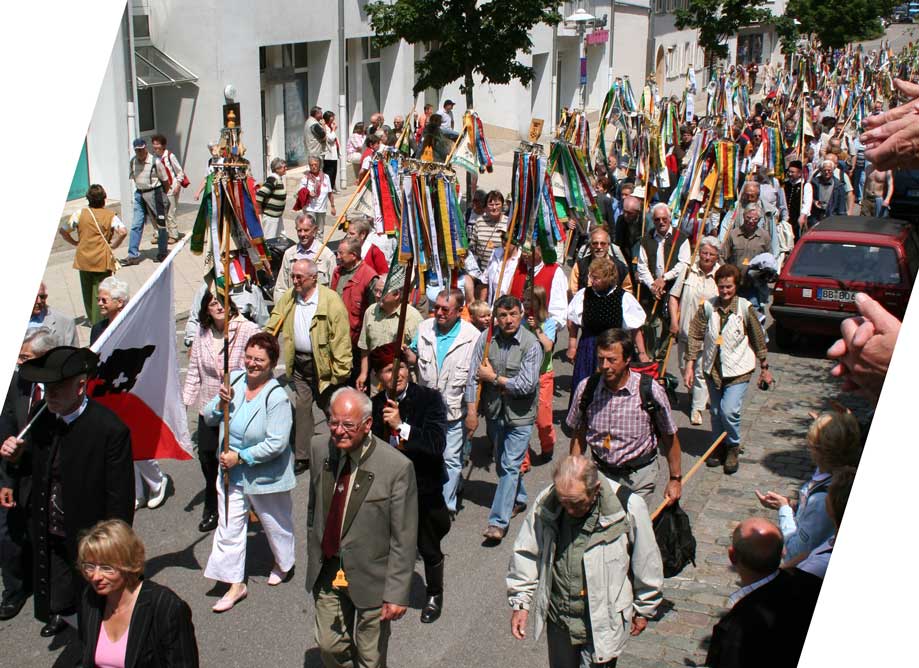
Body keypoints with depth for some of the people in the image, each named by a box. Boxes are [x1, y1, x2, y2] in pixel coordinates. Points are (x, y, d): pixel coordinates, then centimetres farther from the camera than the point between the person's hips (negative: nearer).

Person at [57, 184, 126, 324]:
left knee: (87, 290, 18)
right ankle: (99, 321, -1)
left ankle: (91, 320, 29)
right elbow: (123, 232, -18)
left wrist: (75, 242, 14)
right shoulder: (110, 215, -3)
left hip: (84, 258, 2)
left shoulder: (80, 214, 1)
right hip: (103, 259, -2)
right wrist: (113, 244, -3)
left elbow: (62, 231, 1)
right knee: (100, 291, 2)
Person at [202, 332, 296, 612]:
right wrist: (221, 404, -18)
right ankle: (236, 584, 20)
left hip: (265, 475, -5)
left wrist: (240, 457, -22)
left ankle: (284, 564, 47)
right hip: (230, 471, 5)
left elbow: (276, 444, -25)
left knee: (275, 523, 18)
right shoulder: (234, 380, -5)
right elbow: (208, 418, 3)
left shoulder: (277, 397, -22)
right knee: (229, 527, 7)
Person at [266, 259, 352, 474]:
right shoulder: (288, 298, 4)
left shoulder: (330, 300, -16)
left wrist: (341, 371, -19)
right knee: (301, 408, 10)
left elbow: (341, 337, -18)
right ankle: (302, 456, 20)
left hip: (323, 364, -5)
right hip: (299, 362, 6)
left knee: (331, 408, 6)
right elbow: (272, 327, 12)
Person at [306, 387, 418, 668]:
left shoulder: (397, 467, -21)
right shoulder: (321, 452, -5)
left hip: (369, 578, -4)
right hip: (326, 574, 4)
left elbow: (404, 539, -17)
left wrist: (397, 593, -16)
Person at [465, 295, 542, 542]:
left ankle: (498, 521, -5)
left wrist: (494, 378, -13)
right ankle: (519, 499, 43)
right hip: (494, 411, 5)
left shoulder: (531, 344, -17)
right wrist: (472, 411, -7)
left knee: (510, 466, -7)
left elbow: (526, 385, -22)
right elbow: (473, 376, -5)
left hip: (520, 414, -5)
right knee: (501, 462, 20)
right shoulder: (486, 338, -7)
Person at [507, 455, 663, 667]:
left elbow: (646, 563, -4)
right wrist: (520, 601, 6)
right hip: (558, 618, 3)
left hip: (603, 623, -3)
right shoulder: (545, 503, -12)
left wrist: (644, 609, 7)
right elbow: (525, 554, 3)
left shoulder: (628, 508, -19)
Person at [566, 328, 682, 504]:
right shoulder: (585, 389, -9)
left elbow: (669, 438, -3)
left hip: (639, 475, -2)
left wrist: (675, 479, 3)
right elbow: (579, 435, 6)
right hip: (600, 471, 2)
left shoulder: (651, 392, -16)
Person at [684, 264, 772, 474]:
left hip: (737, 369, -3)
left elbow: (758, 338, 1)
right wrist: (690, 365, -3)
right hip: (713, 368, 3)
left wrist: (764, 368, 8)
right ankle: (719, 447, 33)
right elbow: (695, 336, 0)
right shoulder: (707, 306, -5)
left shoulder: (745, 308, -9)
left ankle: (733, 447, 10)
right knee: (716, 412, 12)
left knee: (729, 410, -15)